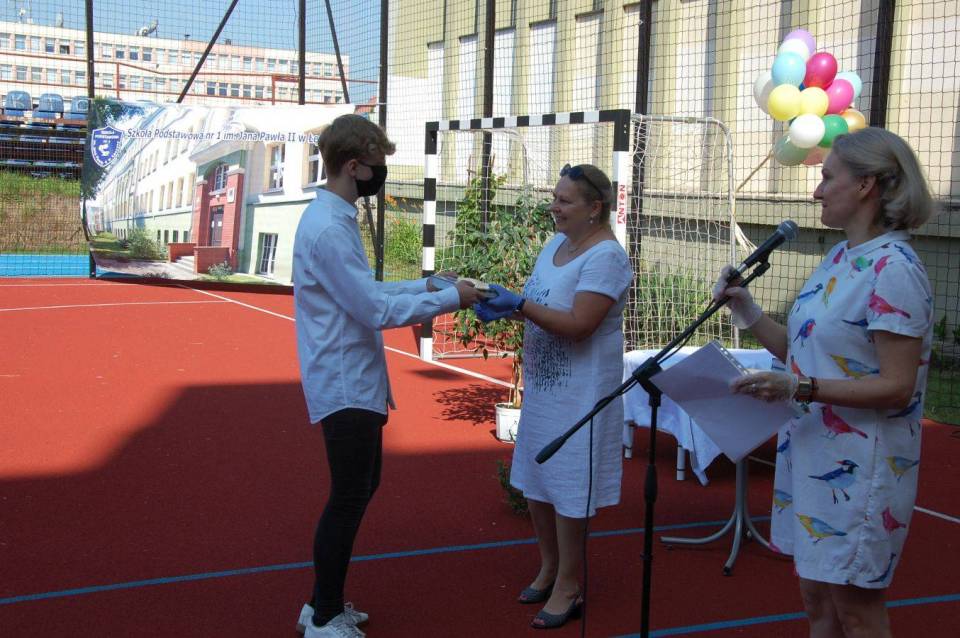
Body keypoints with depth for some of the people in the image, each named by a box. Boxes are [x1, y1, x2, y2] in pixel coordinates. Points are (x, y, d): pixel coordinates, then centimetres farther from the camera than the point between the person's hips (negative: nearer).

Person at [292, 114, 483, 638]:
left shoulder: (335, 219, 10)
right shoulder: (328, 229, -21)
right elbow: (376, 310, -22)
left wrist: (426, 285, 10)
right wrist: (449, 298, -15)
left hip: (356, 383, 10)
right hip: (345, 387, -10)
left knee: (361, 488, 19)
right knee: (349, 498, 0)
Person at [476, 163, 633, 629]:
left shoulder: (605, 257, -18)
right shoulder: (556, 244, 8)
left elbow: (578, 325, -25)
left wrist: (518, 305, -25)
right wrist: (503, 306, -7)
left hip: (579, 394, -8)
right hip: (541, 385, 8)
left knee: (568, 490, 2)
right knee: (536, 481, 17)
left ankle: (569, 586, 16)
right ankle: (549, 566, 34)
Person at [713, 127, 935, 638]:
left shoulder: (892, 269, -18)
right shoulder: (838, 258, 10)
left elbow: (896, 386, -22)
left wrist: (800, 389, -28)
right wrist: (748, 312, 2)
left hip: (859, 468, -9)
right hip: (812, 455, 9)